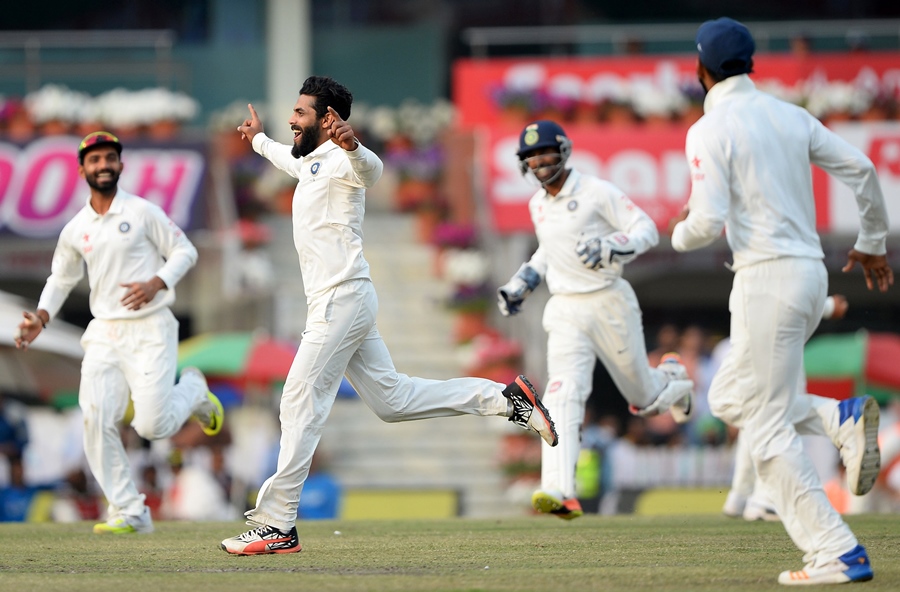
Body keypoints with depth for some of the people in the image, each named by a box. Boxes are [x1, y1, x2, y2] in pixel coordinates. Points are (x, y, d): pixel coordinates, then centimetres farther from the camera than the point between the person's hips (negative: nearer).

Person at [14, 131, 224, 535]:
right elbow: (61, 278, 20)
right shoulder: (75, 229, 9)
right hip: (103, 334, 4)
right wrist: (41, 317, 3)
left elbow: (185, 251, 1)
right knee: (96, 422, -11)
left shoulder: (143, 212, -4)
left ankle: (193, 390, 22)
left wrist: (156, 283, -16)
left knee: (152, 426, -13)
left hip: (149, 330, -4)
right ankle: (129, 512, -2)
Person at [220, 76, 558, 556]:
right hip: (339, 303, 10)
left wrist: (352, 147, -60)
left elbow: (371, 170, -37)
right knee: (391, 400, 10)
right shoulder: (311, 162, 18)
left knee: (300, 407, -9)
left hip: (341, 301, -10)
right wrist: (259, 140, 62)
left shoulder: (338, 161, -13)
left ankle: (276, 527, -8)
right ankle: (503, 398, 12)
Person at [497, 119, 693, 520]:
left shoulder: (597, 192, -9)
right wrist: (523, 281, 15)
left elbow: (646, 229, -12)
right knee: (563, 394, -18)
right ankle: (560, 493, -32)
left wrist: (613, 246, -30)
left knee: (643, 398, 11)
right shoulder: (538, 205, 11)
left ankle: (671, 379, 50)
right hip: (566, 312, 4)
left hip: (609, 303, -4)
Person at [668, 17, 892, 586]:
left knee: (769, 428, -2)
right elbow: (861, 168, 8)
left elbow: (709, 221, -17)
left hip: (766, 278, -8)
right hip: (812, 274, 8)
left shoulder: (710, 131, -9)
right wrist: (872, 243, 21)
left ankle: (839, 554, -7)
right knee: (730, 398, 21)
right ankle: (844, 417, 0)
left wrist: (681, 232, 7)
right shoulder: (791, 116, 11)